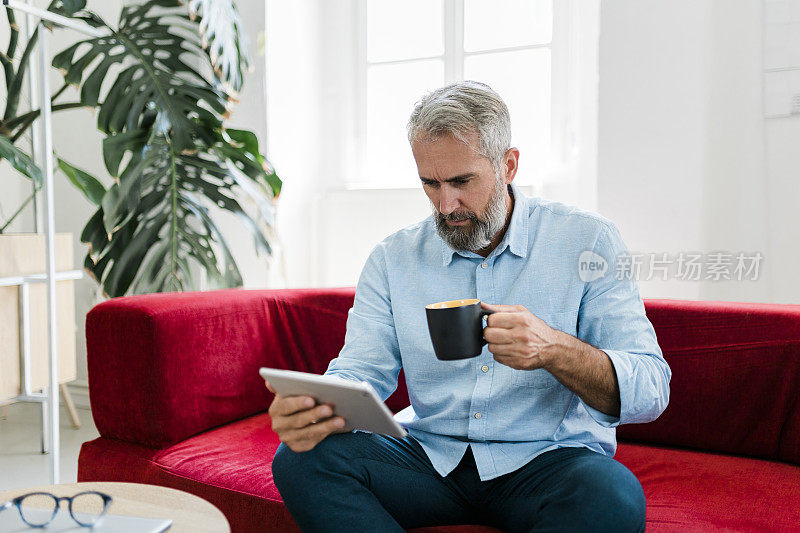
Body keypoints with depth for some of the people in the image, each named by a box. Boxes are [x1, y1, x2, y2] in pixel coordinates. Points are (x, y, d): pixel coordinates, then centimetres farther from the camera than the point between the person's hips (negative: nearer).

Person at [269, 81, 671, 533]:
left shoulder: (587, 241, -5)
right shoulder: (393, 258, 4)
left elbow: (650, 392, -9)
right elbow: (359, 373, 0)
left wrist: (555, 350, -30)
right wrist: (312, 408, -25)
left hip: (548, 459, -1)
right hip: (430, 456, 2)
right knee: (302, 458, -21)